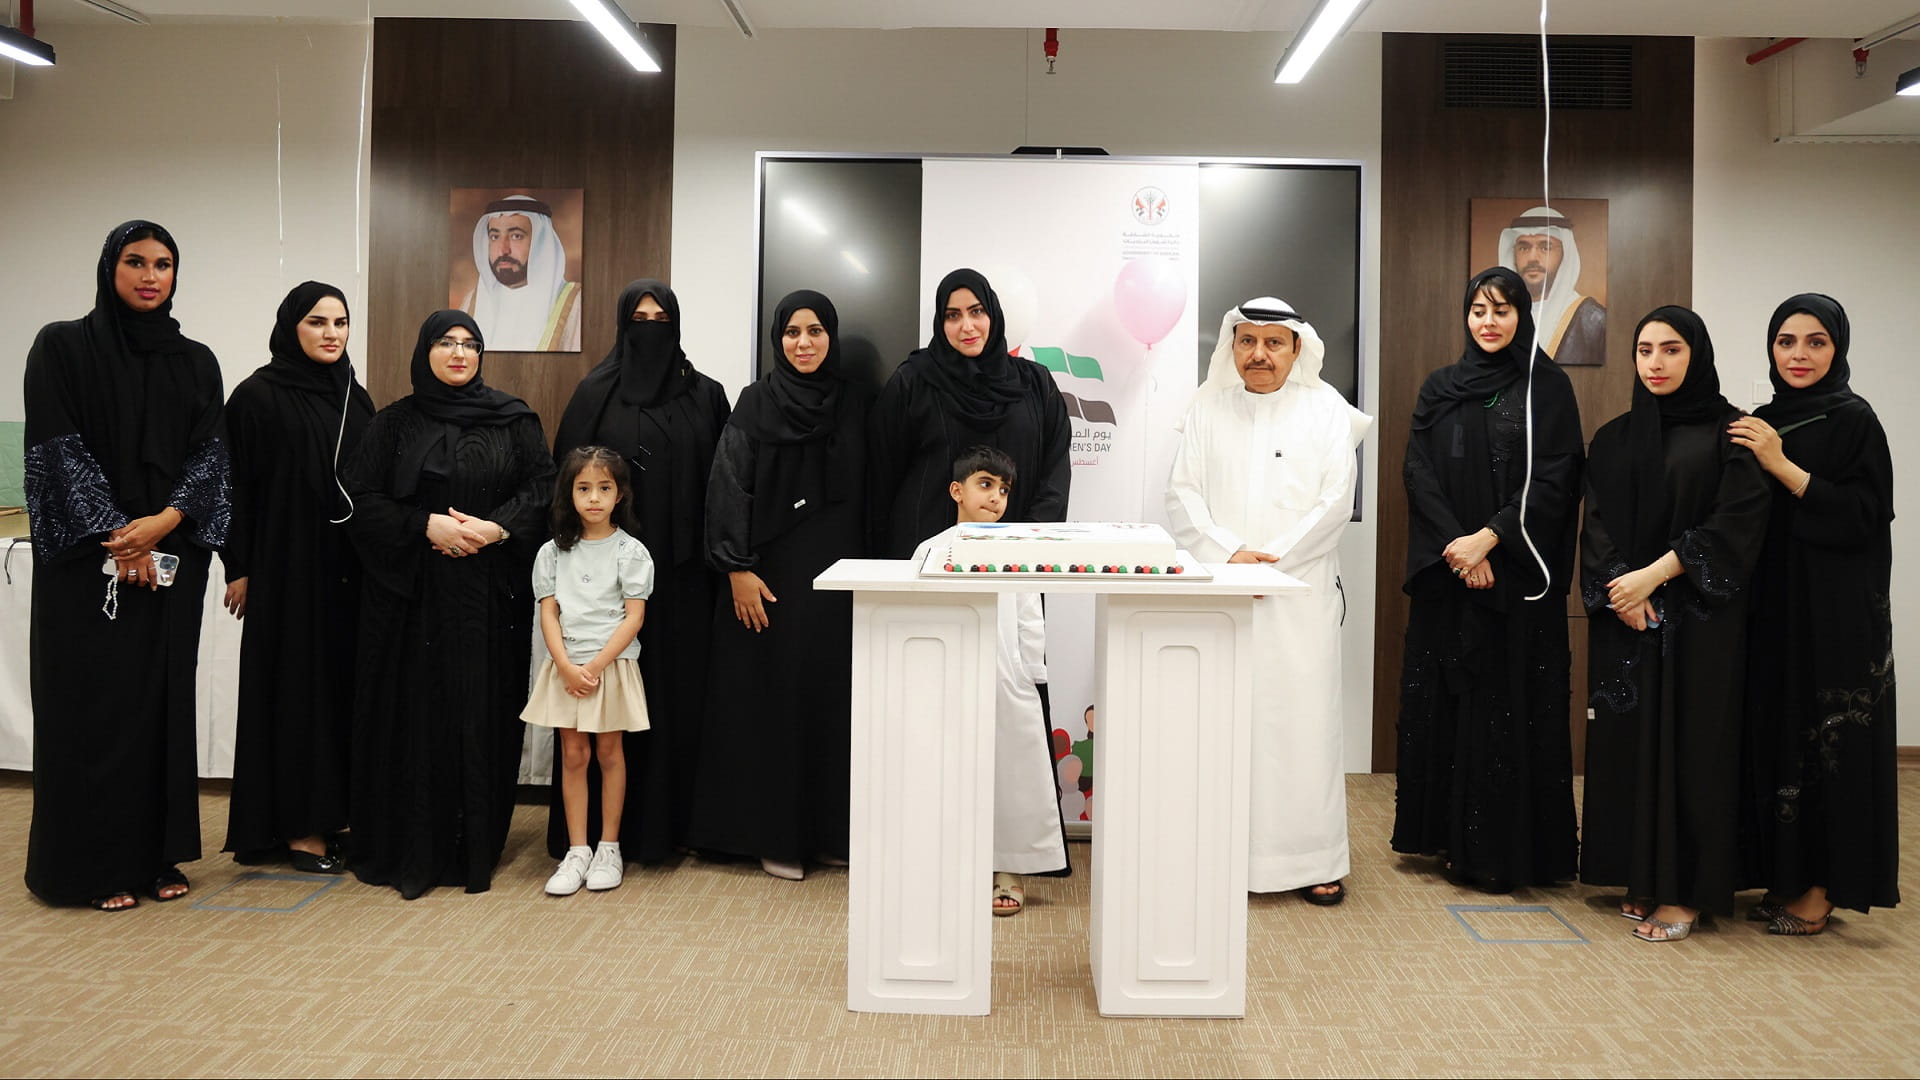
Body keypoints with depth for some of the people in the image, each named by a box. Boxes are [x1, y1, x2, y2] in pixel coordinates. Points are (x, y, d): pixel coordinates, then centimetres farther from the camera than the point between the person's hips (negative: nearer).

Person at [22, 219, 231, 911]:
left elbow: (210, 452, 4)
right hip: (87, 560, -3)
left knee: (164, 699, 6)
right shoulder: (63, 347, 0)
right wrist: (115, 534, -13)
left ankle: (157, 853, 16)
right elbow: (59, 447, -7)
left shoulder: (195, 361, 10)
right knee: (95, 704, 0)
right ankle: (97, 864, 10)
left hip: (173, 558, 3)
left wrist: (166, 521, -12)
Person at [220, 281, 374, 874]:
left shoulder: (354, 396, 11)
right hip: (287, 565, -6)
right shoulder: (259, 395, -6)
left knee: (339, 684, 9)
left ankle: (328, 811, 19)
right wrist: (240, 568, -11)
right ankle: (294, 826, 7)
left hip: (345, 568, 6)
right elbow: (239, 485, -7)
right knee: (293, 686, -1)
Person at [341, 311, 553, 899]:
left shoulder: (514, 420, 8)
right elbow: (361, 500, 1)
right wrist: (426, 525, -13)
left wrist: (496, 527, -14)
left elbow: (543, 487, 2)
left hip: (492, 595, 0)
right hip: (412, 592, 0)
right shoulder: (394, 423, 8)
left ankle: (477, 847, 8)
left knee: (484, 713, 0)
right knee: (416, 712, -1)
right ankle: (410, 849, 7)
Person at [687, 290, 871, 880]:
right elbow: (729, 485, -4)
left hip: (837, 575, 2)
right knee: (772, 698, 1)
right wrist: (737, 568, -11)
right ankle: (775, 833, 11)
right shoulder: (755, 403, 1)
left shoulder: (858, 403, 7)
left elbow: (871, 493, 7)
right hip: (771, 573, -2)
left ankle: (830, 830, 15)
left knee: (833, 696, 4)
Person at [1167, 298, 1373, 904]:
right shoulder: (1209, 406, 12)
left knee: (1303, 715, -3)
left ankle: (1313, 859, 6)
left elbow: (1334, 503, 0)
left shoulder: (1325, 409, 8)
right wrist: (1228, 553, -11)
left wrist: (1270, 559, -9)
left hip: (1300, 592, -1)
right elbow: (1183, 495, 4)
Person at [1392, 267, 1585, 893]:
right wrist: (1455, 544, -12)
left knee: (1509, 704, -3)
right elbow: (1419, 472, 2)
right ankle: (1450, 837, 13)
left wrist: (1491, 536, -17)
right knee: (1444, 700, 4)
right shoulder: (1439, 389, 12)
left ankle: (1503, 849, 3)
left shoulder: (1547, 388, 2)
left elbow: (1555, 479, -6)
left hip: (1517, 576, -3)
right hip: (1445, 576, 3)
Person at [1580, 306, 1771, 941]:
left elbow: (1739, 518, -9)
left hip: (1700, 615, -4)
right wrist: (1620, 590, -12)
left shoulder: (1727, 430, 1)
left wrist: (1657, 573, -15)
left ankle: (1686, 890, 5)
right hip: (1625, 617, 4)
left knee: (1691, 739, -2)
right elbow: (1596, 525, 5)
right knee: (1629, 739, 4)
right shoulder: (1614, 438, 12)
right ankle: (1641, 878, 14)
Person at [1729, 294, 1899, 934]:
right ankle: (1786, 875, 19)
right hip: (1771, 609, 6)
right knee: (1777, 738, 9)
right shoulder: (1760, 424, 11)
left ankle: (1820, 891, 8)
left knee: (1826, 743, -2)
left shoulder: (1854, 421, -7)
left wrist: (1782, 466, -20)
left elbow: (1864, 517, -16)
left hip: (1835, 614, -6)